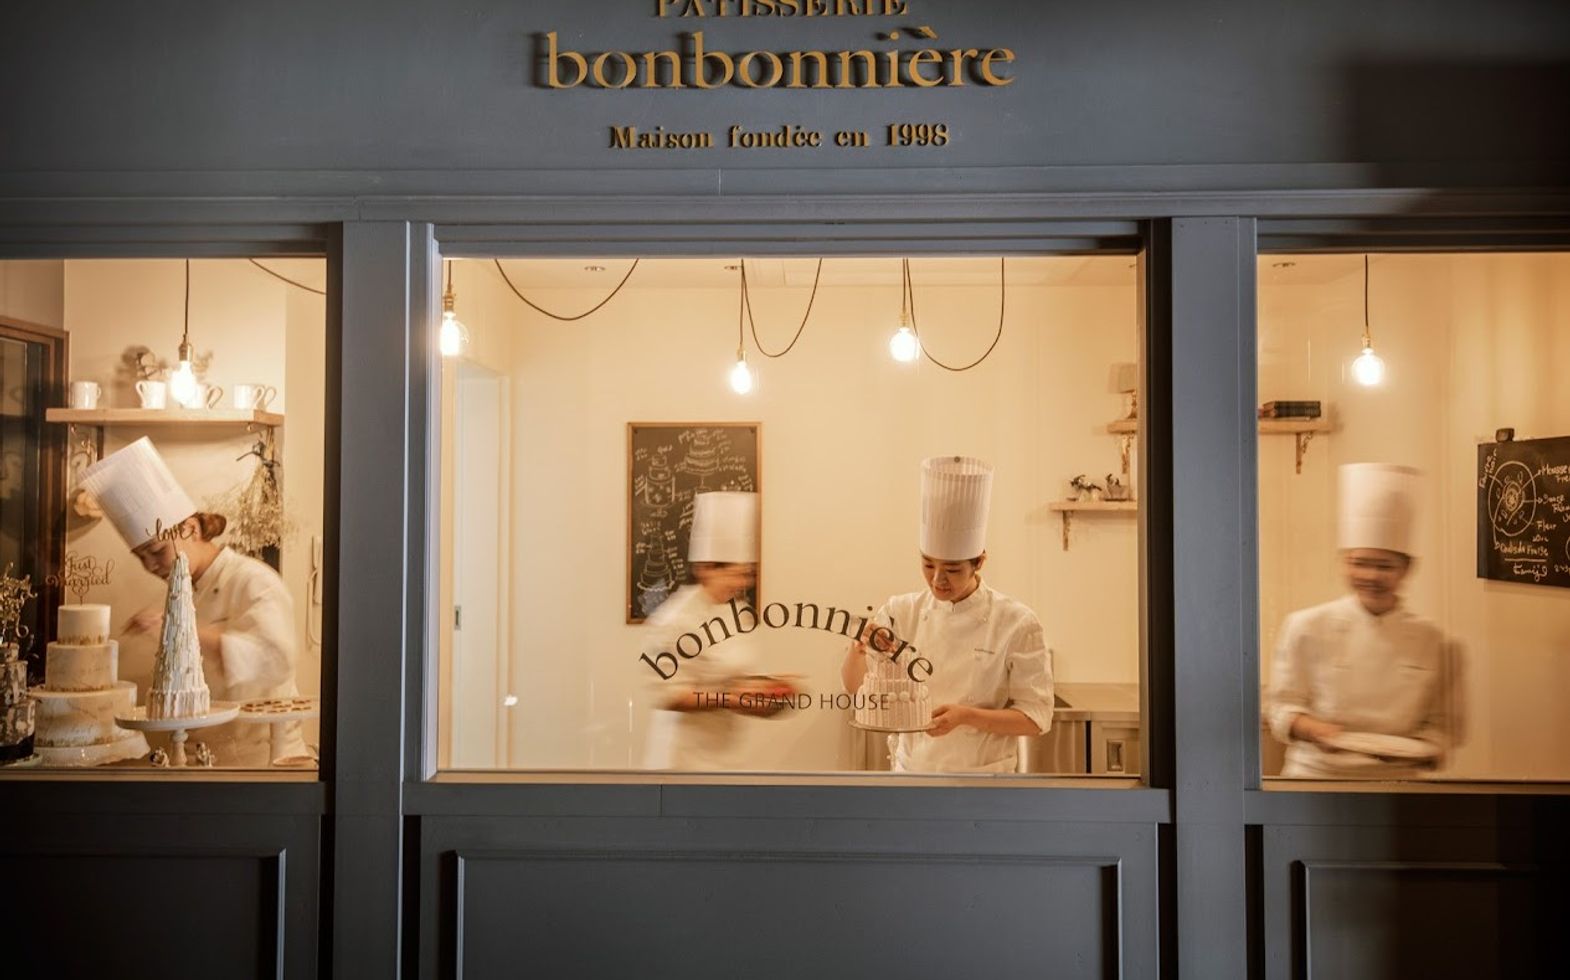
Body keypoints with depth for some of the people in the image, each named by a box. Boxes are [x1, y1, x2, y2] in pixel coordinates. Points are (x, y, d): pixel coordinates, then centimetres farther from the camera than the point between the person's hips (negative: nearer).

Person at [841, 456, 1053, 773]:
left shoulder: (1015, 623, -11)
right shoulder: (902, 612, -2)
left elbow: (1035, 717, -9)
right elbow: (854, 685, -7)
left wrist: (966, 716, -24)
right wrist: (858, 650, -28)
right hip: (909, 772, 3)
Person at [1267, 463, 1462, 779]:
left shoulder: (1430, 640, 5)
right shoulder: (1306, 626, 1)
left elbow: (1441, 723, 12)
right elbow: (1282, 705, 5)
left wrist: (1418, 752, -7)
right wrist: (1315, 729, -12)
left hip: (1395, 782, 2)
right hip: (1315, 775, -1)